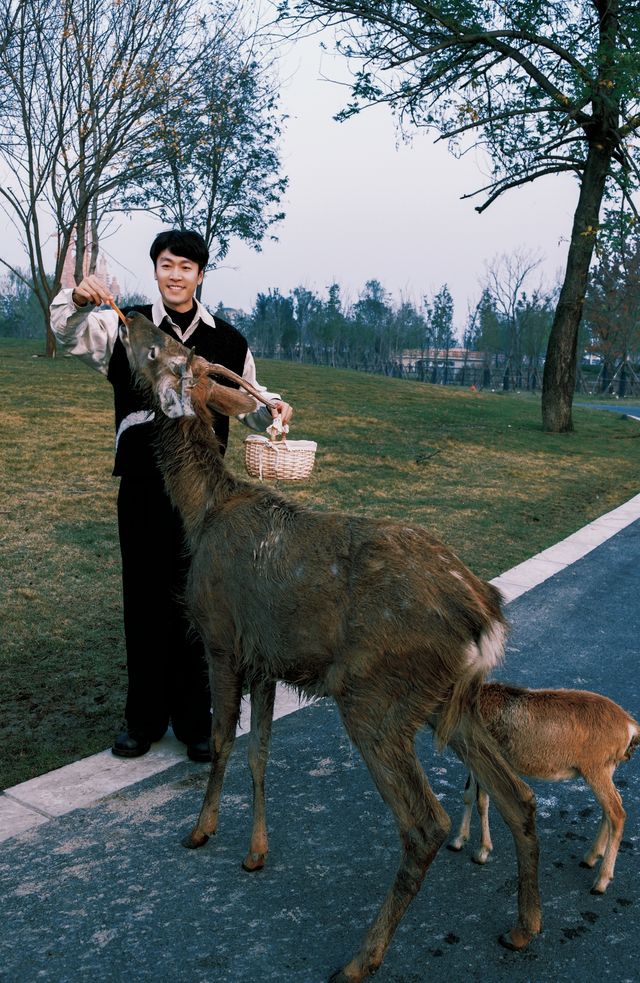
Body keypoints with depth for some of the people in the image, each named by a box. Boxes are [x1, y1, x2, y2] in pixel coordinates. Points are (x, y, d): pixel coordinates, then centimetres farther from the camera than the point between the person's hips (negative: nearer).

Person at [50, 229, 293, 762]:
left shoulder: (228, 340, 7)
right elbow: (71, 335, -10)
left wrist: (271, 409, -3)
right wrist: (78, 301, -30)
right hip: (143, 483, 0)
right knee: (145, 598, 7)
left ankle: (196, 718, 20)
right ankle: (145, 716, 23)